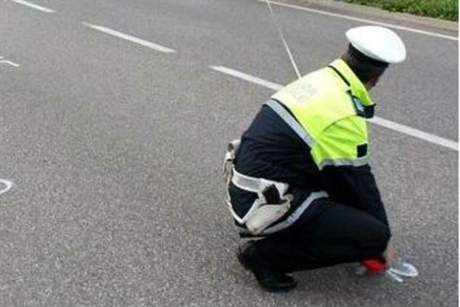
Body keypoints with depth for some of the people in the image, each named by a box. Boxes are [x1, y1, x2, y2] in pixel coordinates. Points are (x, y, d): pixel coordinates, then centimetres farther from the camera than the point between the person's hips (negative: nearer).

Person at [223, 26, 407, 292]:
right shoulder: (345, 116, -18)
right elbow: (359, 184, -6)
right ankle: (268, 253, -5)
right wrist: (382, 240, 11)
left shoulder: (317, 80, 8)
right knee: (374, 234, -7)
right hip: (265, 206, -9)